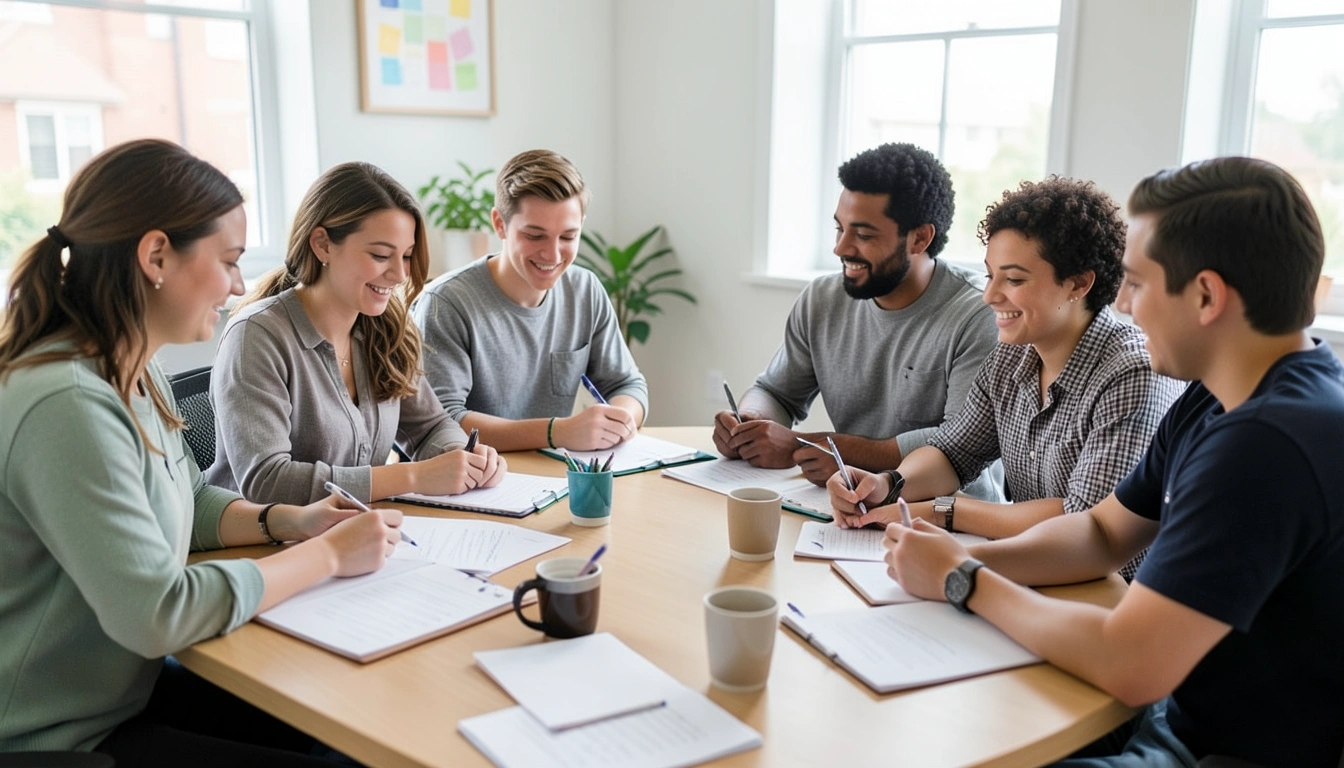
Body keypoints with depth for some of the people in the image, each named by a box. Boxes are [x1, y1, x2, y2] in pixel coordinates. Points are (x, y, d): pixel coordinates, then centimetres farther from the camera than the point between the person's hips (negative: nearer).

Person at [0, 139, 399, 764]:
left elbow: (189, 502, 15)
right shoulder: (67, 407, -28)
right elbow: (157, 614, -30)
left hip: (131, 688, 8)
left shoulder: (135, 372, 1)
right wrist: (326, 555, -20)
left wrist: (285, 522, -3)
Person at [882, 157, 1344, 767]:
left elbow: (1127, 665, -31)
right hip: (1178, 713, 8)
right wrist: (970, 557, -8)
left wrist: (963, 580, -15)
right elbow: (1103, 534, 10)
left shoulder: (1268, 442, -30)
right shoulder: (1214, 400, 2)